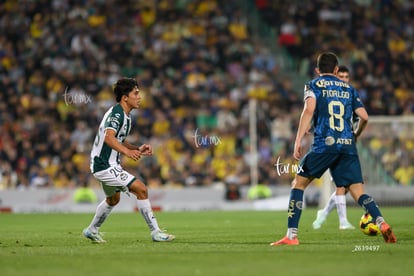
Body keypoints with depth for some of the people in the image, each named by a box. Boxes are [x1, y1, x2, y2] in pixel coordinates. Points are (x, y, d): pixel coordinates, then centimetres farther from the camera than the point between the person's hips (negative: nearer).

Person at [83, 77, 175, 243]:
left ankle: (92, 230, 46)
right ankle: (155, 232, -14)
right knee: (141, 189, -16)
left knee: (113, 199, 31)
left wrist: (137, 149, 7)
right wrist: (127, 151, -48)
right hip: (106, 166, -11)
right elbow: (109, 137, -35)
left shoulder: (125, 115, 12)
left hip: (104, 164, 11)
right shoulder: (117, 113, -19)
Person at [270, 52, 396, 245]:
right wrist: (355, 135, 33)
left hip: (324, 144, -3)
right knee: (358, 192, 3)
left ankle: (291, 235, 2)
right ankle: (382, 224, -22)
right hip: (348, 146, 3)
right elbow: (364, 117, 12)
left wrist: (298, 140, -10)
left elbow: (309, 110, -8)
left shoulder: (313, 85, 10)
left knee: (298, 183, 10)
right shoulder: (349, 88, 20)